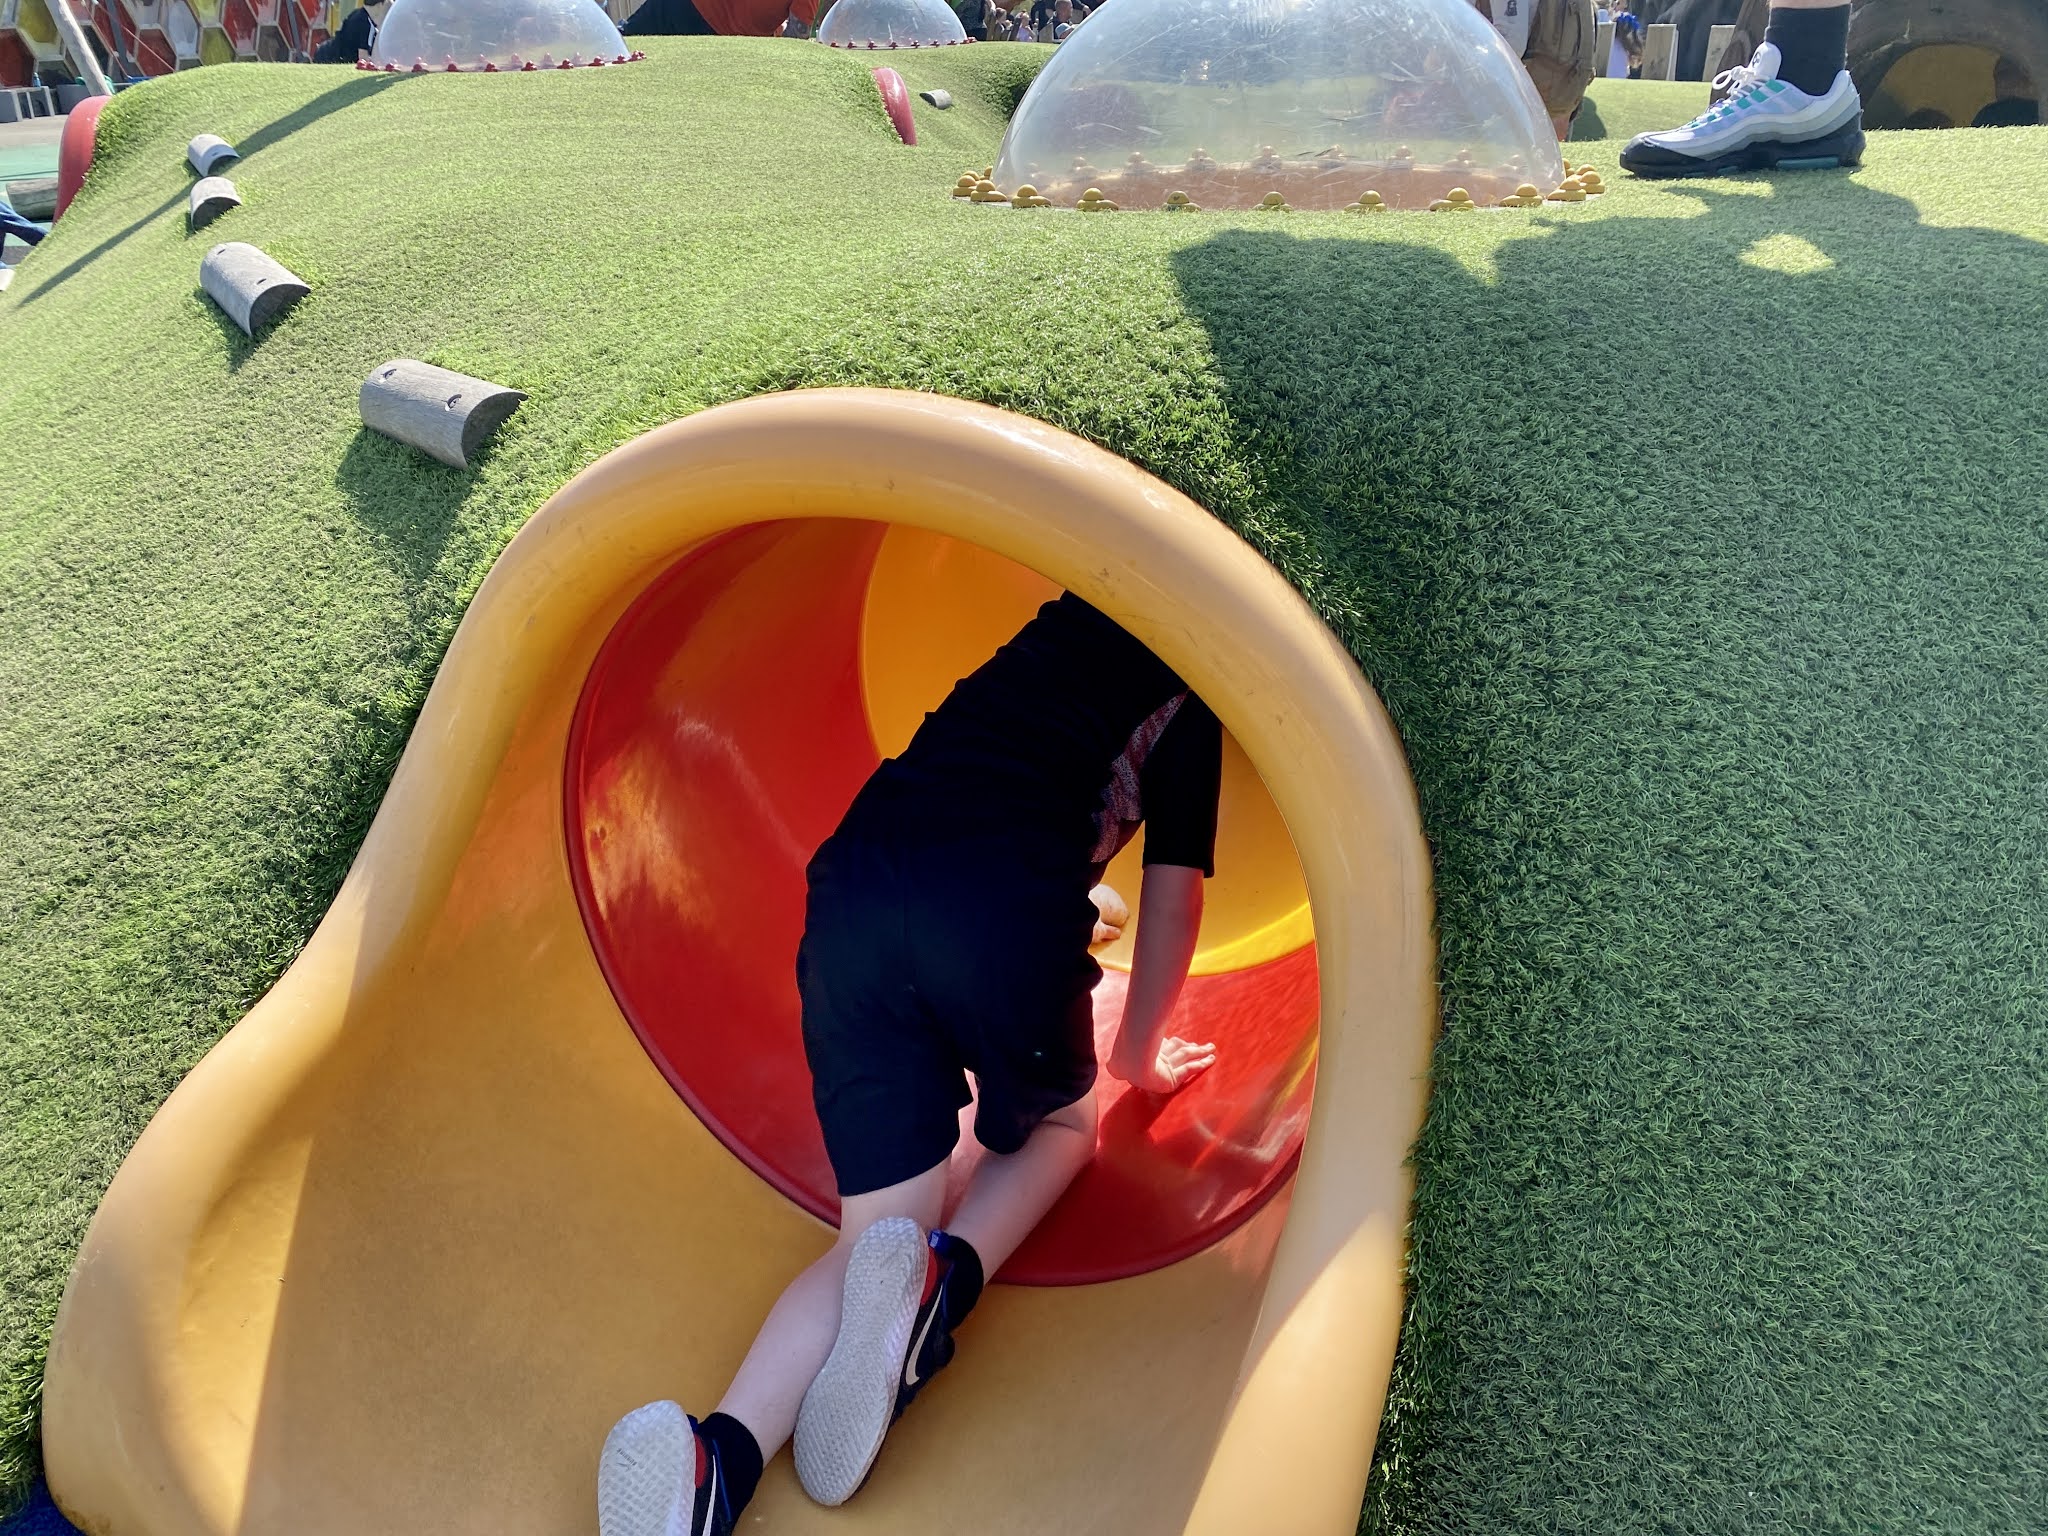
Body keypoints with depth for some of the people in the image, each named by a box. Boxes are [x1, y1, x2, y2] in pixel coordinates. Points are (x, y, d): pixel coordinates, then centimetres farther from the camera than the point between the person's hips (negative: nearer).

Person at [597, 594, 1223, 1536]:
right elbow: (1173, 896, 12)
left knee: (881, 1230, 8)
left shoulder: (1061, 624, 33)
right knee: (1057, 1125, 26)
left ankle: (723, 1452, -19)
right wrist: (1138, 1056, 28)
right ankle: (941, 1282, -6)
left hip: (851, 893, 5)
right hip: (1009, 908, -4)